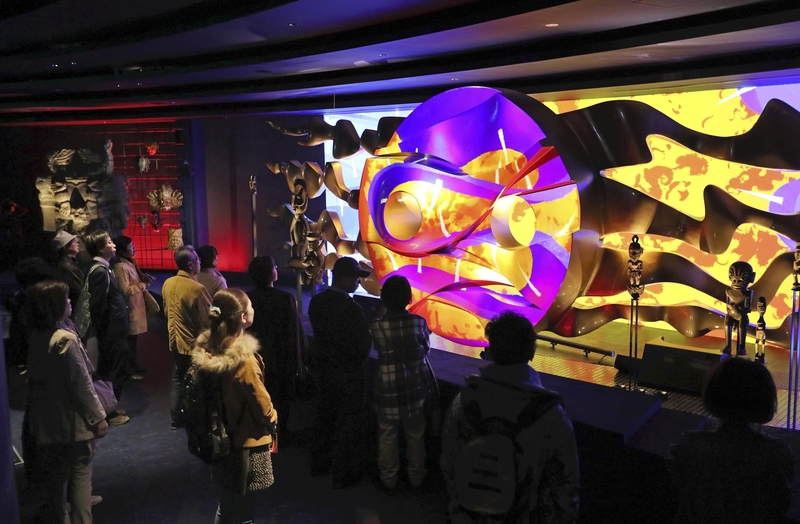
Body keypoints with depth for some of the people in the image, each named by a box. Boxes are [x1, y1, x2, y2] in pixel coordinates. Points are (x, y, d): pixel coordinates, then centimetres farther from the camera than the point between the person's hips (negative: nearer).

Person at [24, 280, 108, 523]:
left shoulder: (37, 336, 1)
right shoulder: (65, 339, -23)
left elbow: (37, 377, 8)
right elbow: (81, 384, -20)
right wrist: (98, 417, -13)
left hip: (46, 418, 8)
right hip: (71, 419, -8)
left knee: (55, 473, 19)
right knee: (80, 472, 4)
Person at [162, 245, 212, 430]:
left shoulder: (167, 283, -2)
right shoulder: (197, 288, -25)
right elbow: (209, 319, -20)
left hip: (176, 341, 7)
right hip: (194, 344, -7)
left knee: (178, 379, 19)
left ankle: (176, 418, 28)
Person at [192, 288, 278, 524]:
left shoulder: (207, 349, -6)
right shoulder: (243, 359, -29)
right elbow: (261, 402, -17)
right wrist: (273, 421, 4)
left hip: (222, 437, 7)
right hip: (246, 443, -7)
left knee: (227, 504, 25)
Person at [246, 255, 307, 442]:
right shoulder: (286, 298, -20)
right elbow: (295, 331, -15)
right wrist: (299, 356, -3)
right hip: (281, 358, -3)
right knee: (280, 399, 15)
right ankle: (278, 435, 24)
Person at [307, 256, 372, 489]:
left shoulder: (317, 301, -4)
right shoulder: (351, 307, -27)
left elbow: (320, 332, 5)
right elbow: (364, 342, -19)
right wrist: (358, 361, 2)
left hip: (323, 366, 7)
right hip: (347, 371, -7)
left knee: (326, 414, 23)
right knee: (348, 422, 8)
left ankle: (320, 462, 38)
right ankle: (343, 474, 20)